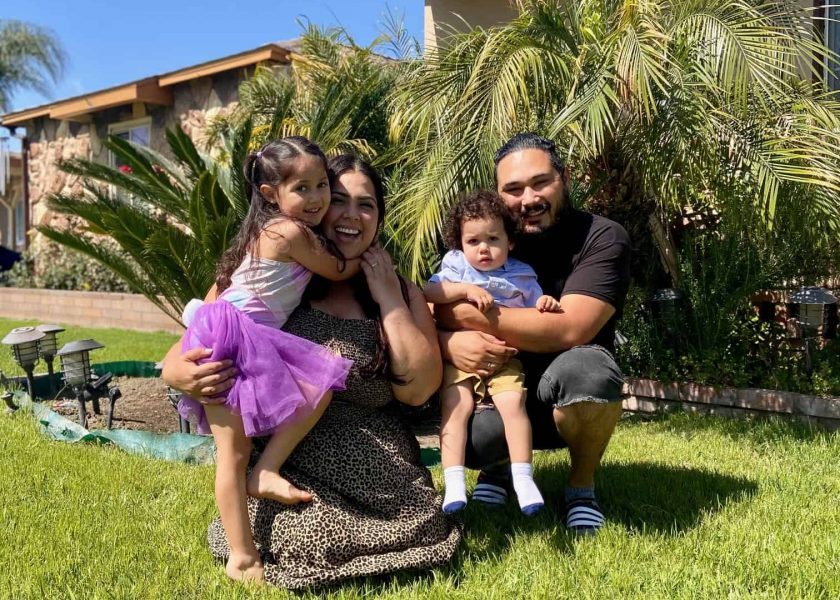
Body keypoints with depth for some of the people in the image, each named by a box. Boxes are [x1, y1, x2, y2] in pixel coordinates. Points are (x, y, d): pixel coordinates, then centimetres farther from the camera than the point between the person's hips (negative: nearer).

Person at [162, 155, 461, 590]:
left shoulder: (400, 292, 7)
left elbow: (418, 389, -5)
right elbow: (182, 357, -2)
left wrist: (389, 300, -8)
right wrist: (181, 375, -26)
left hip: (379, 470, 3)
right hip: (287, 462, -2)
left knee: (419, 538, -19)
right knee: (316, 548, -27)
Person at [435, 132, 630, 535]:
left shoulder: (602, 238, -14)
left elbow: (570, 330, -28)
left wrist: (470, 316, -26)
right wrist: (452, 342, -31)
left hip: (570, 397, -2)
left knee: (583, 368, -37)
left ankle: (582, 485, -6)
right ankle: (499, 462, 10)